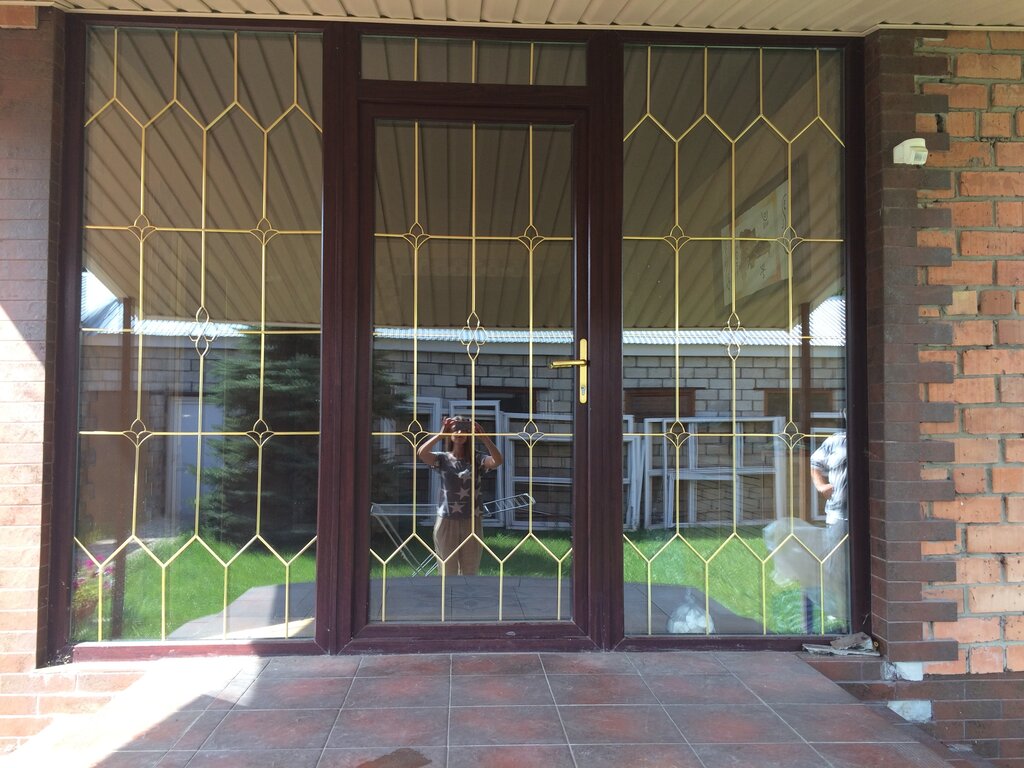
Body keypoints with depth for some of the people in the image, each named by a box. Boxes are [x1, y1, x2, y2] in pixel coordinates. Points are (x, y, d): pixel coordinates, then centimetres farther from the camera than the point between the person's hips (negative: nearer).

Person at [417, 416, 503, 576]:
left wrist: (482, 436, -20)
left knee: (470, 572, 9)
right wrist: (440, 434, -17)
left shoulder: (477, 459, 1)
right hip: (446, 522, 0)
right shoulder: (443, 458, 1)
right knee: (448, 572, 9)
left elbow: (498, 460, -19)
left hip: (472, 523, 1)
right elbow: (421, 453, -19)